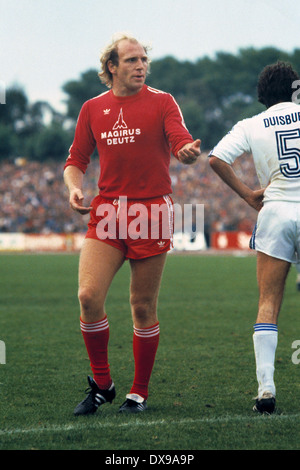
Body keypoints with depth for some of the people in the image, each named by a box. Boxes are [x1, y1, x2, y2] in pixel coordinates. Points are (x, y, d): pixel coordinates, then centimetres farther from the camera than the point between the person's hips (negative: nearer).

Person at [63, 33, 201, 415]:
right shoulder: (93, 108, 11)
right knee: (88, 296, -13)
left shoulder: (162, 102, 2)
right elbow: (76, 160, 17)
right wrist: (74, 187, -4)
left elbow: (182, 144, -11)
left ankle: (139, 392, 15)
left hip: (151, 212, -2)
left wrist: (188, 152, -36)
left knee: (143, 307, 1)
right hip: (106, 211, 2)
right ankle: (101, 385, 4)